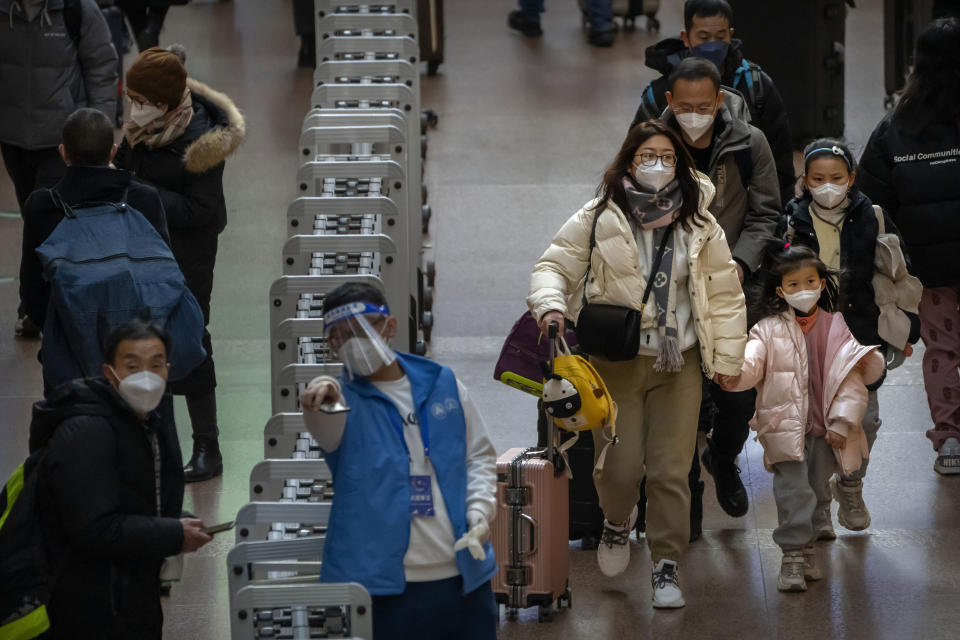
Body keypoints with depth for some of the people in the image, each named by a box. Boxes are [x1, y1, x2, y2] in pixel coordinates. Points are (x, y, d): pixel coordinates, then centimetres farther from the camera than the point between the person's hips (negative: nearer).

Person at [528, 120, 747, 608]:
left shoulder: (699, 225, 5)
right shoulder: (598, 219, -1)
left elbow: (724, 294, 8)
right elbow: (555, 266, -1)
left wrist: (726, 361, 5)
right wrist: (550, 306, -22)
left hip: (677, 365, 1)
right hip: (615, 362, -1)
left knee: (671, 471, -3)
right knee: (618, 467, -4)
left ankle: (667, 566, 8)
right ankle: (617, 523, 30)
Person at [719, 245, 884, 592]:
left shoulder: (835, 329, 5)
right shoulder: (769, 329, 1)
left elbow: (852, 380, 4)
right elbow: (751, 361, -14)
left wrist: (843, 421, -7)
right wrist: (735, 375, -37)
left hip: (825, 431, 3)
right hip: (785, 428, -3)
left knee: (818, 490, 12)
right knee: (793, 491, -9)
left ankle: (807, 543, 28)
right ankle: (793, 555, -5)